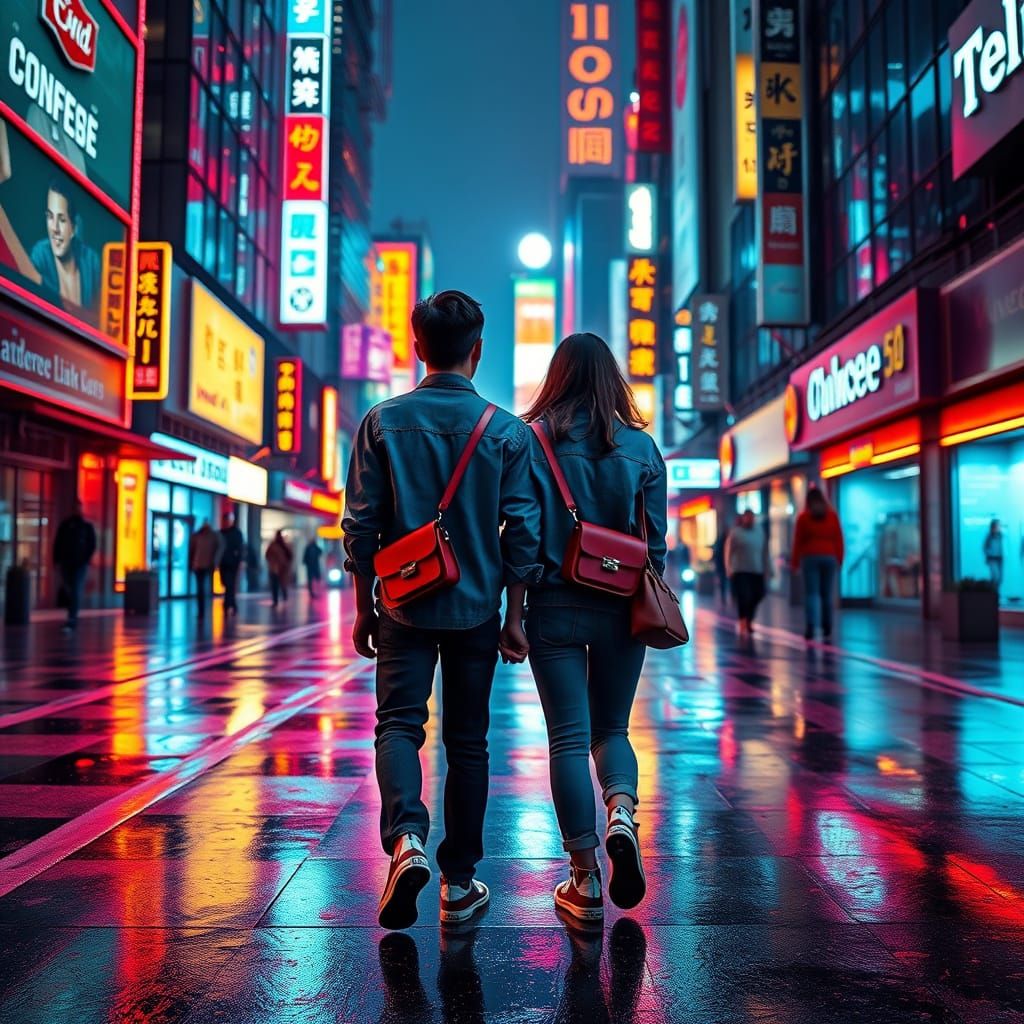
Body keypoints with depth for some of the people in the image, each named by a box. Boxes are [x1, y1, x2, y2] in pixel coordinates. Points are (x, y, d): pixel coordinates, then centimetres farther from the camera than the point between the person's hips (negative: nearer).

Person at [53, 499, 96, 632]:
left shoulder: (87, 526, 4)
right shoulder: (65, 525, 10)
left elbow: (92, 545, 2)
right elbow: (57, 544, 10)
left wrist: (87, 560, -10)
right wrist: (57, 560, 0)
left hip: (80, 564, -3)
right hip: (66, 563, 3)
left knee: (76, 592, -11)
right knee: (68, 592, 9)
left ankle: (71, 622, -16)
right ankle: (73, 619, 25)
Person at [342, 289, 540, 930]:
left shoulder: (384, 422, -3)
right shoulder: (508, 430, -3)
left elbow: (361, 524, -2)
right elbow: (524, 532, -4)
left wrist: (364, 607, 8)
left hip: (406, 606, -1)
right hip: (476, 610, 1)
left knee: (400, 723, 6)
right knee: (468, 740, 10)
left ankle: (408, 838, -19)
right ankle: (460, 883, 18)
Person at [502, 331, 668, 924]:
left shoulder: (533, 440, -3)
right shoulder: (641, 446, 2)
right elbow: (656, 541, 3)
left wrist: (514, 615, -3)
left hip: (555, 607, -1)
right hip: (621, 608, 2)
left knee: (569, 737, 6)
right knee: (612, 728, 19)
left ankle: (585, 883, 10)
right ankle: (622, 816, -7)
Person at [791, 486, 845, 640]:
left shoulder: (803, 517, 0)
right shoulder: (832, 515, 5)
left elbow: (798, 541, 0)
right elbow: (838, 539, 5)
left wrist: (795, 562, 5)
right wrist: (839, 560, 12)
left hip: (810, 557, -2)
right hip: (829, 557, 2)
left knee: (811, 593, -4)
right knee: (827, 594, 8)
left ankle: (811, 627, -16)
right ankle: (827, 628, 13)